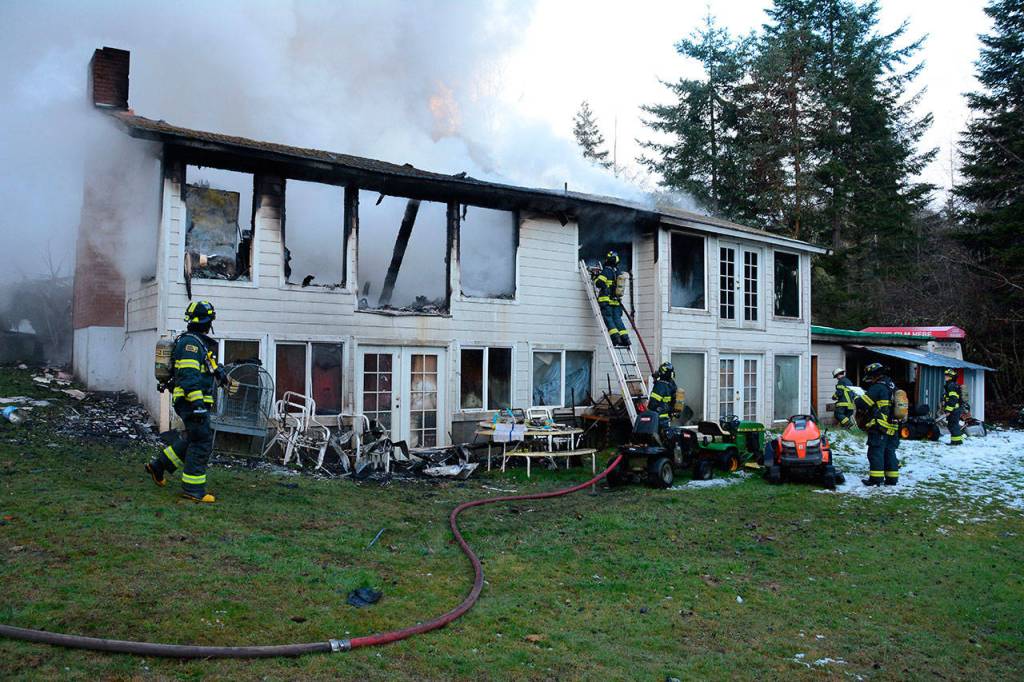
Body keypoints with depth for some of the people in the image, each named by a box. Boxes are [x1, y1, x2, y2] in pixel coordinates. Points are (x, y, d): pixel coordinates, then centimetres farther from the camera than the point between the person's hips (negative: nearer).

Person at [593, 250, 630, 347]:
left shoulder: (606, 270, -9)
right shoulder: (617, 272, 13)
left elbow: (599, 283, -17)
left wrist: (596, 277, 4)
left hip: (606, 300, -6)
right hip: (616, 300, 6)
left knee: (608, 319, -4)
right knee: (617, 319, 8)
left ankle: (616, 338, -15)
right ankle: (625, 338, 1)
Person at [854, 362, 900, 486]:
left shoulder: (877, 388, -14)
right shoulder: (891, 386, 14)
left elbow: (861, 403, -15)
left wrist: (857, 398, 6)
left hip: (880, 427, -8)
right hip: (893, 426, 8)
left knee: (875, 452, -3)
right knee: (890, 452, 13)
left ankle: (876, 478, -3)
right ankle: (892, 478, 16)